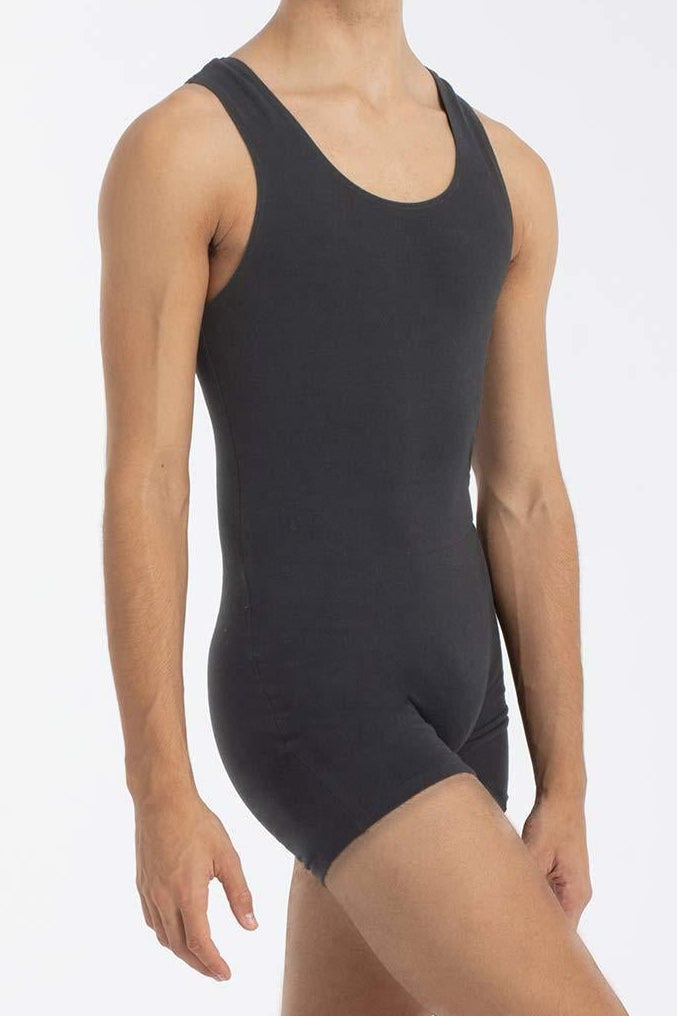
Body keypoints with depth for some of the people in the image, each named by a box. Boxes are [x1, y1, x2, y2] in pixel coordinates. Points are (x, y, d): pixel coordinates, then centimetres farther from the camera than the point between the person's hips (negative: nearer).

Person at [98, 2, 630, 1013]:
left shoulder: (506, 173, 13)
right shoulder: (177, 147, -7)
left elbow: (526, 504, 11)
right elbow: (142, 485, -10)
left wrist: (566, 792, 9)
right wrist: (161, 797, -12)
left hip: (447, 712, 8)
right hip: (312, 715, -8)